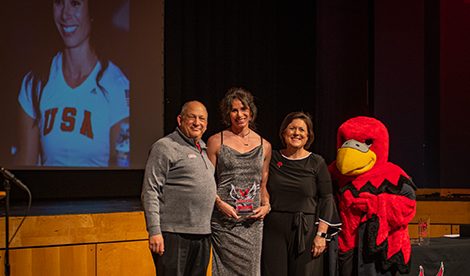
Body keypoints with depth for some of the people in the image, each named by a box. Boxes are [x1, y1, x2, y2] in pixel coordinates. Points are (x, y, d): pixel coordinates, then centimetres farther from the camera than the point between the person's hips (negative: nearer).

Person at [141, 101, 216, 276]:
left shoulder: (202, 149, 19)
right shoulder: (165, 147, -5)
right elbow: (150, 192, -11)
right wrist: (154, 231, -18)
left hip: (202, 235, 8)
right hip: (174, 235, -7)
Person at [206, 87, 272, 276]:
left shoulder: (264, 146, 12)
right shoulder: (216, 142, 3)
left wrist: (266, 206, 2)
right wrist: (219, 203, -11)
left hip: (252, 221, 3)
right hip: (224, 222, -3)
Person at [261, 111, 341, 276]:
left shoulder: (317, 163, 3)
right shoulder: (272, 159, 8)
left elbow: (326, 200, 0)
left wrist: (321, 234, -7)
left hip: (306, 231, -1)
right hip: (274, 229, 1)